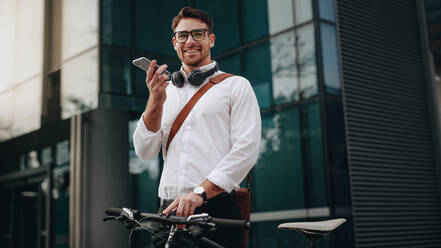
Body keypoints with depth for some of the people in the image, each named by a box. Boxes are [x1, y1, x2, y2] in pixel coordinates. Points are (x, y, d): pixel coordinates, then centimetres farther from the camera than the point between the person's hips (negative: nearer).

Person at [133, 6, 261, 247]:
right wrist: (156, 102, -6)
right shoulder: (166, 91, 18)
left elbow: (246, 150, -7)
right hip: (169, 210, 3)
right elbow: (144, 151, 9)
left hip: (215, 208, -3)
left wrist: (200, 192, -17)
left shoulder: (236, 86, 6)